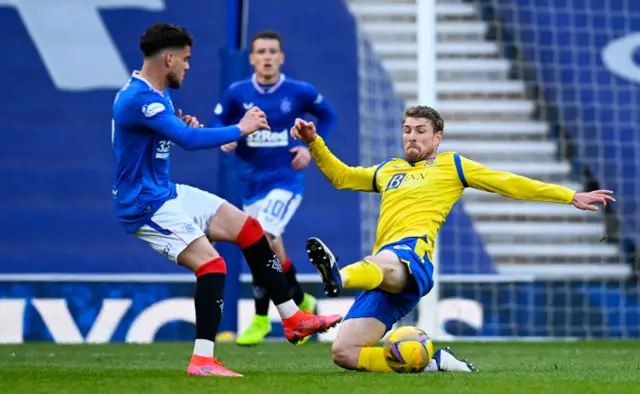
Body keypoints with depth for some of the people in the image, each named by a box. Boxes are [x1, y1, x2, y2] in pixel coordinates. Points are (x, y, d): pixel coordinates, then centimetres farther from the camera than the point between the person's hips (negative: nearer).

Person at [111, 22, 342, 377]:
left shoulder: (156, 94, 10)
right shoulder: (138, 99, -24)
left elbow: (182, 132, 26)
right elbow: (190, 140, -33)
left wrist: (186, 125, 2)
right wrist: (241, 128, -20)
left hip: (168, 193, 11)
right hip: (146, 205, -11)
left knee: (249, 229, 11)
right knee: (211, 264, -24)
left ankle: (293, 320, 17)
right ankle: (202, 361, -22)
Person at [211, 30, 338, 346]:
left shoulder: (300, 92, -6)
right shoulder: (237, 93, -4)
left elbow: (327, 115, 11)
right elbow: (219, 121, 9)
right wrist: (224, 138, -14)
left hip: (286, 181, -4)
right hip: (251, 184, 4)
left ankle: (260, 320, -12)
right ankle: (302, 303, 34)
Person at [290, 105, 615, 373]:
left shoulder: (451, 165, 20)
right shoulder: (387, 171, 34)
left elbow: (510, 184, 19)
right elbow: (341, 176, 46)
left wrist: (572, 197, 17)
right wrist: (314, 141, 32)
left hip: (412, 251, -6)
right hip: (380, 272, 6)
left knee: (384, 264, -45)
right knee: (344, 353, -13)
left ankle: (339, 277, -78)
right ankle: (429, 362, -4)